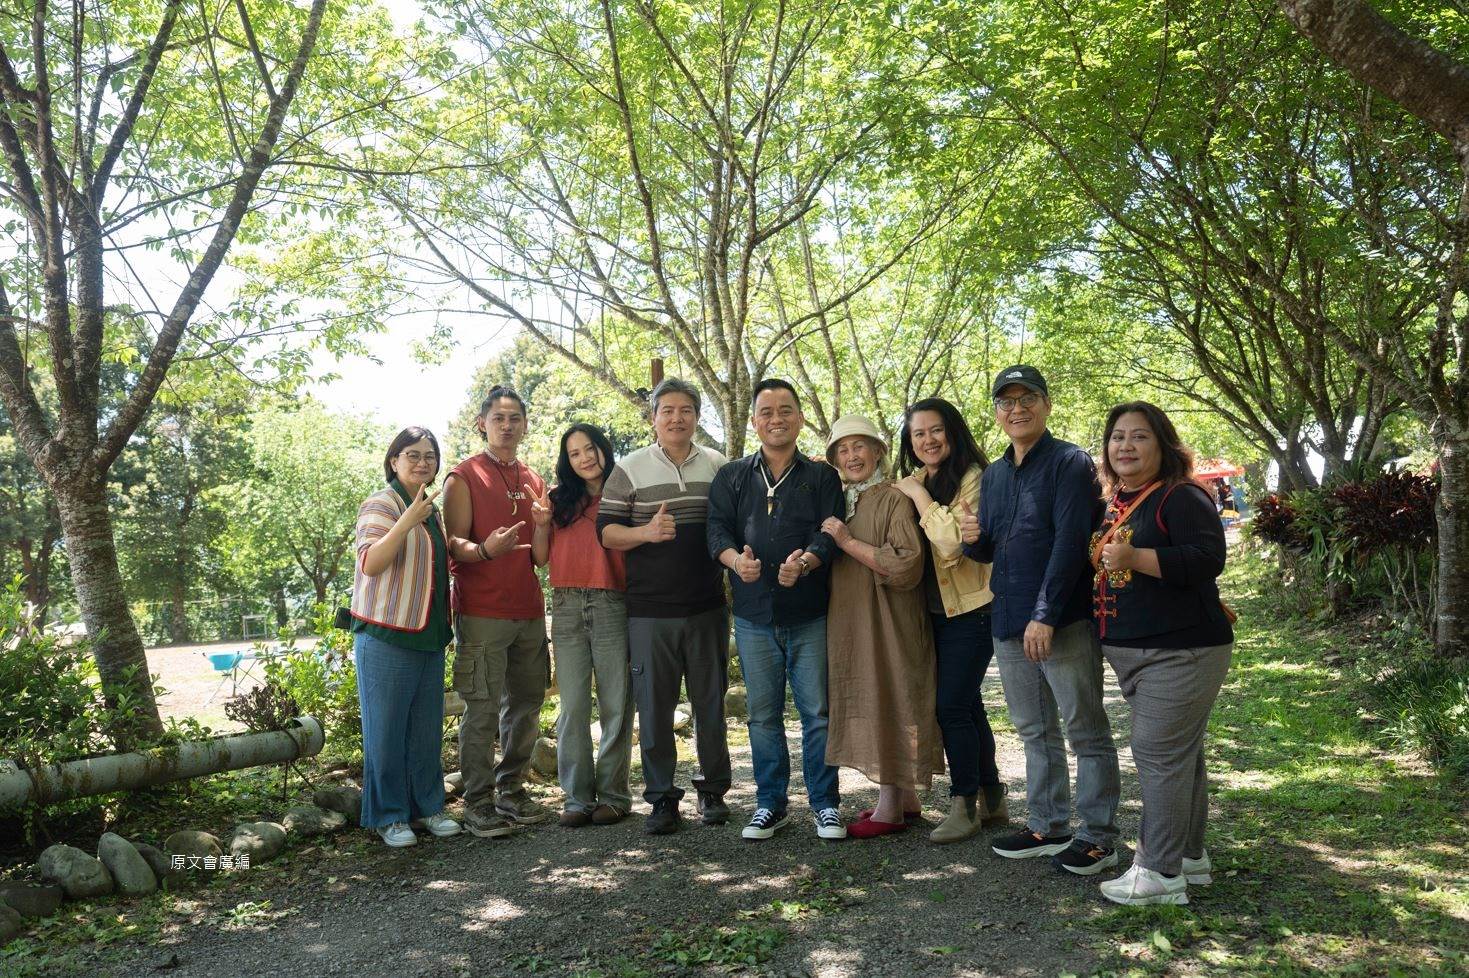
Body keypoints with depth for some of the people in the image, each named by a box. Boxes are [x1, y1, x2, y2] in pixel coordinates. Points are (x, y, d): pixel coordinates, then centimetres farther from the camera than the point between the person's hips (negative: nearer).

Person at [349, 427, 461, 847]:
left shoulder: (432, 510, 16)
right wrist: (408, 521, -30)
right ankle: (388, 816, 11)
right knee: (385, 729, 1)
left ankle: (428, 806, 22)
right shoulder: (381, 504, -8)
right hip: (386, 636, -7)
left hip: (429, 637, 7)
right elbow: (370, 563, -21)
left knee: (427, 728, 12)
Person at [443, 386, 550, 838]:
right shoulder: (464, 478, -1)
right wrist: (485, 550, -28)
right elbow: (454, 545, -8)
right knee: (482, 708, -4)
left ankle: (511, 792, 23)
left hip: (529, 610, 6)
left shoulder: (534, 481, 16)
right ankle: (478, 804, 5)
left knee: (526, 703, 10)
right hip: (481, 611, -6)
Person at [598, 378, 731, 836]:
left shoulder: (718, 466, 9)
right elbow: (606, 531, -2)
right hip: (649, 610, -2)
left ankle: (713, 789, 25)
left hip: (707, 607, 2)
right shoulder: (629, 469, 2)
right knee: (654, 706, 2)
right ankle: (662, 798, 15)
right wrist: (646, 532, -20)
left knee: (711, 700, 10)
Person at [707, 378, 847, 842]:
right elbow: (718, 529, 1)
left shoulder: (821, 476, 6)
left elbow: (830, 533, -6)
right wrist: (735, 559, -21)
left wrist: (805, 561, -27)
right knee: (763, 714, 10)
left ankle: (825, 804, 17)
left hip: (810, 615, -2)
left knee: (817, 711, 2)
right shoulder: (731, 477, 11)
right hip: (754, 615, 2)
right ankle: (770, 804, 23)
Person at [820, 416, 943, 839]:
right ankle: (904, 795, 25)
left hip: (886, 624, -8)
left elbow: (907, 566, -22)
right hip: (850, 621, 8)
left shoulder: (895, 499, -11)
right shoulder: (841, 502, 11)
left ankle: (890, 809, 6)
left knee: (886, 702, -3)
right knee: (869, 704, 12)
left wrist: (849, 542, -20)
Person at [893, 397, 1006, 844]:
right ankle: (992, 798, 27)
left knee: (952, 706, -7)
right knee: (967, 703, 14)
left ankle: (964, 804, 8)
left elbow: (953, 542, -27)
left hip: (972, 610, -8)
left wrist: (919, 495, -19)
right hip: (936, 610, 8)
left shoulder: (972, 477, -14)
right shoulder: (917, 482, 9)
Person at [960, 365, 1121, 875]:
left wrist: (1046, 615, -22)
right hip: (1009, 622, 8)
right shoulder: (993, 475, 14)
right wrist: (974, 539, -4)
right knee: (1035, 731, 16)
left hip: (1065, 621, -7)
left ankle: (1098, 836, 14)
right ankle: (1048, 827, 28)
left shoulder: (1071, 463, -8)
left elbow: (1070, 543, -17)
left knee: (1086, 731, 3)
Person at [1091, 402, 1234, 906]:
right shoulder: (1114, 504, 15)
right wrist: (1102, 558, 11)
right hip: (1133, 652, 9)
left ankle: (1162, 872, 0)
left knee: (1159, 752, -8)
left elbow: (1208, 559, -24)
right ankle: (1188, 855, 28)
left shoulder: (1182, 497, -11)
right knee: (1177, 754, 17)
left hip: (1181, 651, -9)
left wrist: (1134, 557, -28)